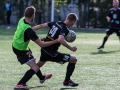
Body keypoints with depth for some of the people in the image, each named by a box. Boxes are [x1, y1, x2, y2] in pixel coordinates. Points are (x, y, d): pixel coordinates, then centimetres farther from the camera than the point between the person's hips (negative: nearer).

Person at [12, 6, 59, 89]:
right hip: (21, 50, -9)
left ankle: (42, 78, 52)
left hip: (16, 45, 9)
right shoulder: (28, 30, -36)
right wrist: (56, 41, -26)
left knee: (33, 61, 29)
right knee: (35, 68, -10)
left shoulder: (22, 20, -11)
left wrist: (37, 38, 5)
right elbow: (41, 44, -30)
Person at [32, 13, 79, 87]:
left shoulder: (56, 23, 3)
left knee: (39, 64, 35)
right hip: (51, 53, -8)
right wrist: (71, 48, -27)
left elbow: (41, 25, 6)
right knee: (73, 59, -3)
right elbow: (60, 40, -36)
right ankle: (67, 81, 6)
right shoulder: (65, 29, -18)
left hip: (44, 49, 8)